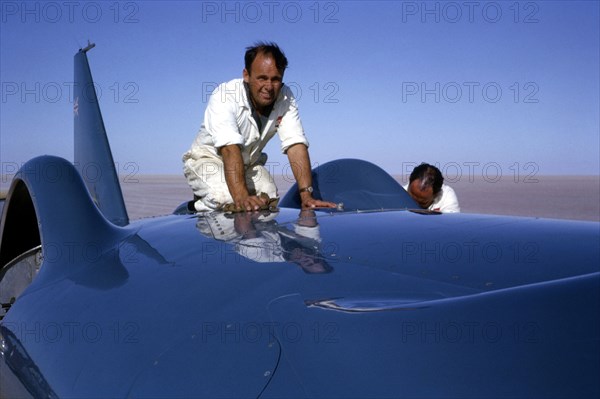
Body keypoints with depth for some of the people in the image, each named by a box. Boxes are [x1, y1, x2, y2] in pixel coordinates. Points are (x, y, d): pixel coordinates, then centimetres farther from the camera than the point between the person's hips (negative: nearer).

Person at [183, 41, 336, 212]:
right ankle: (200, 205, 3)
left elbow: (296, 145, -24)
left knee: (270, 201, -19)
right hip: (209, 158, -5)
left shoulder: (285, 98, -16)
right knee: (225, 197, -33)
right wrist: (241, 197, -55)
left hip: (249, 163, 5)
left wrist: (306, 195, -37)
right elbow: (230, 149, -42)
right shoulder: (225, 96, -30)